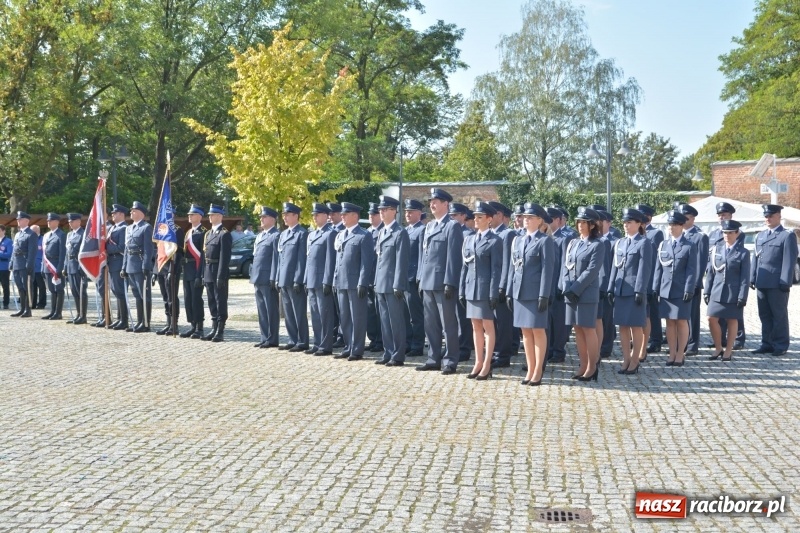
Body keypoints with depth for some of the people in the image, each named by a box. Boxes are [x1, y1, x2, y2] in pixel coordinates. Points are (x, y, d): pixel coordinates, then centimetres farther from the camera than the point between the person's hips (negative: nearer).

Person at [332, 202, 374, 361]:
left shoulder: (364, 236, -6)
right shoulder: (340, 235, 17)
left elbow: (367, 262, -11)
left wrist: (362, 283, -17)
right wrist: (335, 280, 14)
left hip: (356, 283, -7)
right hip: (341, 283, 7)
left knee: (357, 318, -1)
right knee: (344, 318, 12)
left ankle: (357, 350, 4)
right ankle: (348, 347, 20)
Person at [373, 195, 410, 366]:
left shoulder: (400, 233, -9)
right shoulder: (381, 232, 16)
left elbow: (401, 261, -13)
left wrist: (398, 285, -17)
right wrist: (376, 282, 14)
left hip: (393, 285, -8)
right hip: (381, 285, 8)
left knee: (396, 321, -2)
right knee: (385, 321, 11)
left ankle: (398, 356, 4)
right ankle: (388, 354, 18)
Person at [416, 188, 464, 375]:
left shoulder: (452, 227, -8)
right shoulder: (429, 226, 17)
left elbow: (453, 257, -13)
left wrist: (449, 283, -18)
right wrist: (420, 279, 14)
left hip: (443, 283, -8)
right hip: (428, 282, 8)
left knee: (448, 324, 0)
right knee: (430, 324, 13)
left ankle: (450, 361, 5)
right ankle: (434, 359, 21)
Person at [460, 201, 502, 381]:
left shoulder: (495, 240, -5)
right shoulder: (469, 239, 13)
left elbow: (497, 269, -9)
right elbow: (465, 267, 13)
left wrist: (494, 293, -15)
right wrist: (462, 290, 9)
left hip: (486, 289, -6)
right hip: (471, 289, 6)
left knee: (488, 327, 1)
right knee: (476, 327, 10)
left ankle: (487, 365, 5)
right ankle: (478, 363, 17)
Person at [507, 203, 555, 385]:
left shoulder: (545, 240, -5)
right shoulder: (518, 240, 14)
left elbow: (548, 269, -10)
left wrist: (544, 296, -15)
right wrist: (509, 292, 10)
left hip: (536, 293, -6)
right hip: (519, 292, 6)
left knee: (538, 330, 1)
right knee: (525, 331, 9)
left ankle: (538, 371, 9)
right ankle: (530, 370, 17)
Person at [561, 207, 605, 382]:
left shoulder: (597, 245, -4)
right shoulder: (573, 243, 14)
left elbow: (591, 271, -13)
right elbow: (565, 266, 8)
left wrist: (575, 289, -16)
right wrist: (567, 288, -6)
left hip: (587, 294, -6)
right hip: (571, 294, 6)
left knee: (588, 329, -2)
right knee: (578, 329, 9)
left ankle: (592, 366, 5)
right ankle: (584, 365, 16)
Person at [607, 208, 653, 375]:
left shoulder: (644, 243, -4)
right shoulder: (619, 243, 13)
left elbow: (645, 268, -10)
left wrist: (640, 291, -15)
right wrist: (611, 289, 9)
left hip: (635, 290, -6)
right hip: (620, 290, 6)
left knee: (636, 326, 2)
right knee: (622, 326, 8)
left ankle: (635, 360, 11)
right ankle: (626, 359, 16)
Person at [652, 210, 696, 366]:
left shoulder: (690, 246, -1)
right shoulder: (663, 245, 10)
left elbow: (691, 270, -5)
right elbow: (658, 268, 10)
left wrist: (689, 290, -12)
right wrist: (656, 289, 5)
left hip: (682, 291, -3)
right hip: (665, 290, 4)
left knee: (682, 322, 3)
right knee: (670, 323, 7)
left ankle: (680, 354, 11)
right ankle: (672, 353, 15)